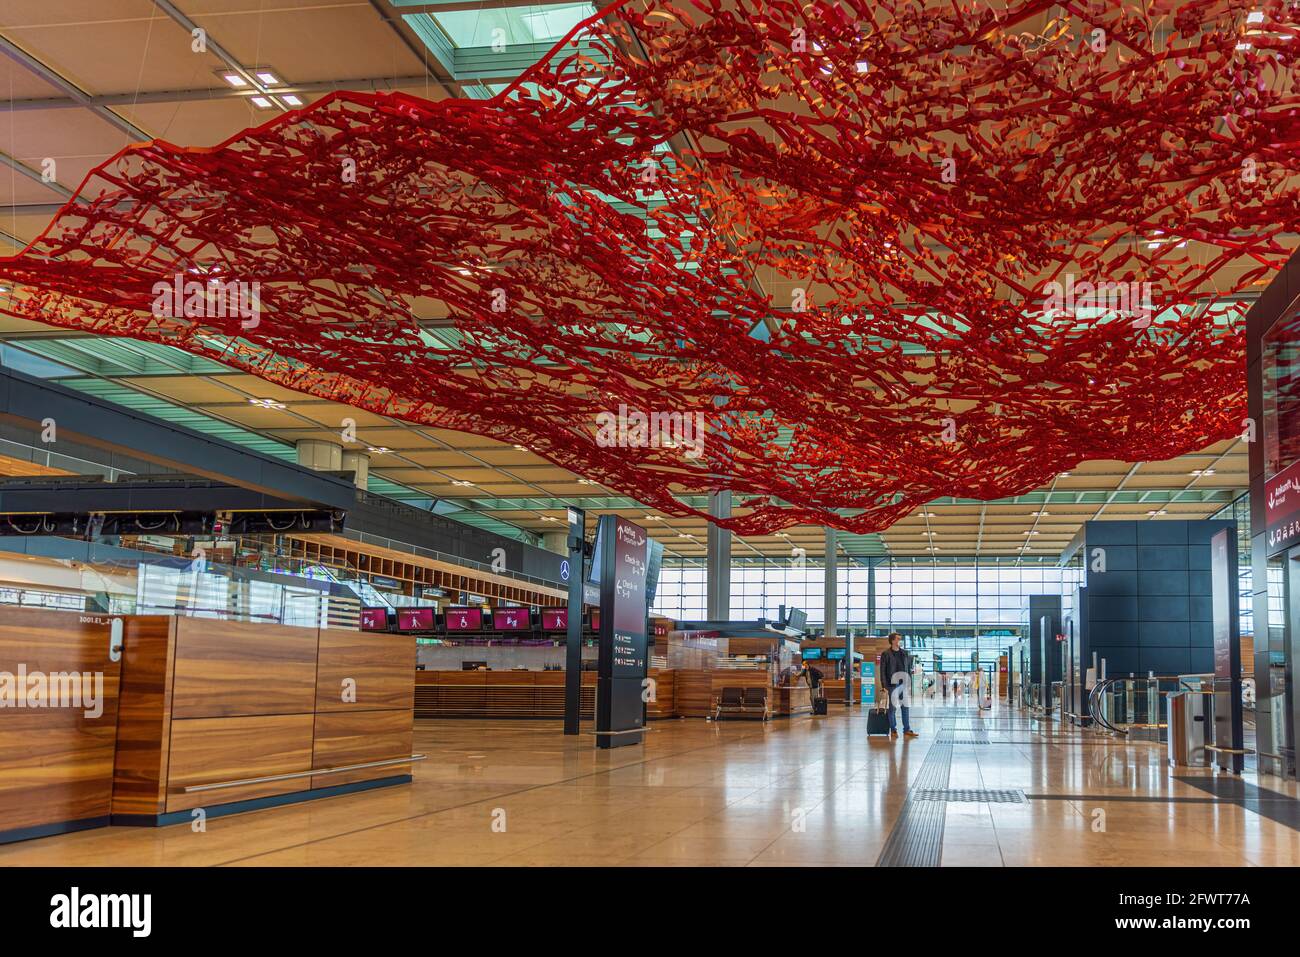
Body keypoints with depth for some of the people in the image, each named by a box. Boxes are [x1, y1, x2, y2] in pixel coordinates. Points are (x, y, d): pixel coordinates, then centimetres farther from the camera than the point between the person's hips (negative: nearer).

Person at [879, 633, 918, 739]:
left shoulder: (905, 654, 10)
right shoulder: (886, 655, -4)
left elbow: (909, 668, 15)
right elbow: (882, 671, -5)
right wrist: (885, 686, -11)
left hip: (903, 685, 4)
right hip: (892, 685, -4)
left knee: (906, 707, 5)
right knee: (892, 707, 1)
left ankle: (907, 730, 10)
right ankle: (893, 730, 10)